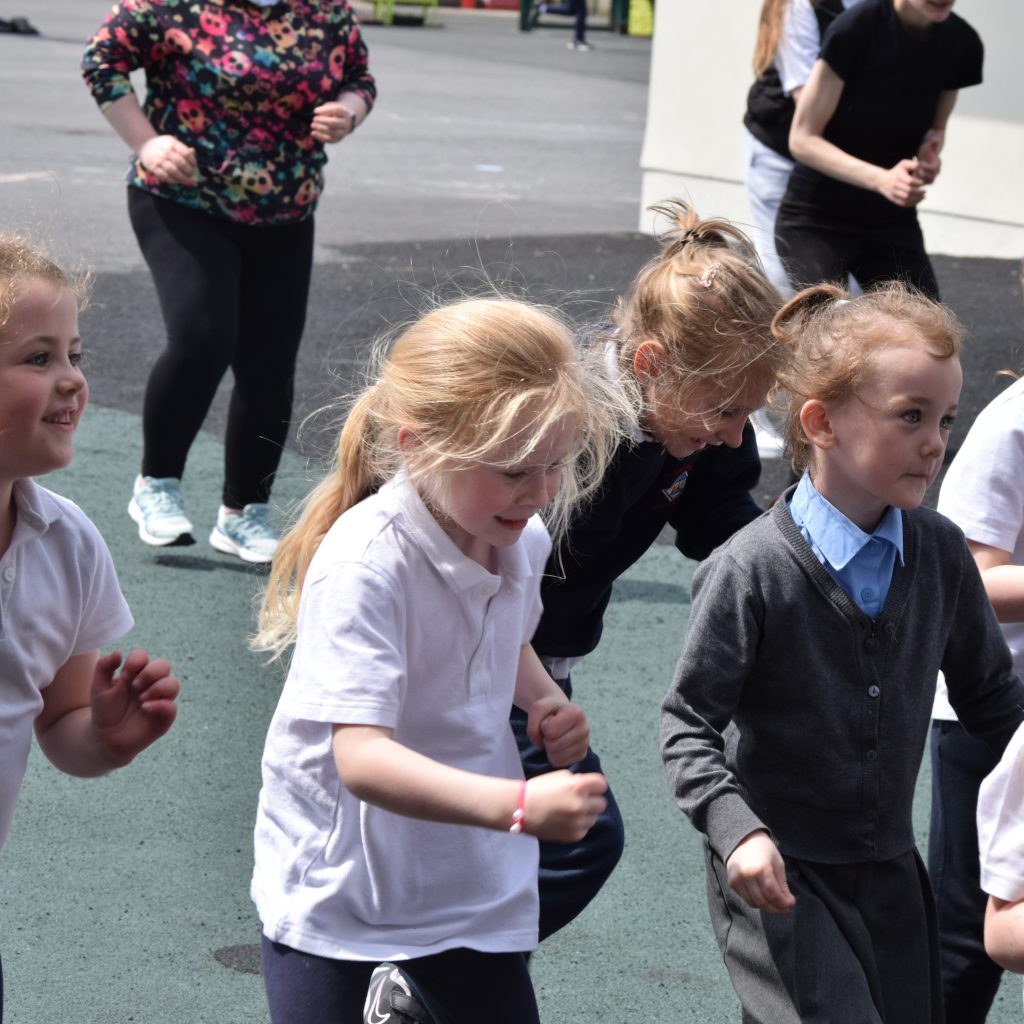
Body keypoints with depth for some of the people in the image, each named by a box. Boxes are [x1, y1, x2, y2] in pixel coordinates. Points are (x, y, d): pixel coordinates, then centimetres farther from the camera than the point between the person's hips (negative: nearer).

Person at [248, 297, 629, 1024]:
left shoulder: (523, 541, -4)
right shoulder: (366, 562, -27)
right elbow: (362, 758, -36)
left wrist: (544, 700, -2)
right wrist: (520, 805, -48)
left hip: (470, 880, 6)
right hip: (334, 884, -6)